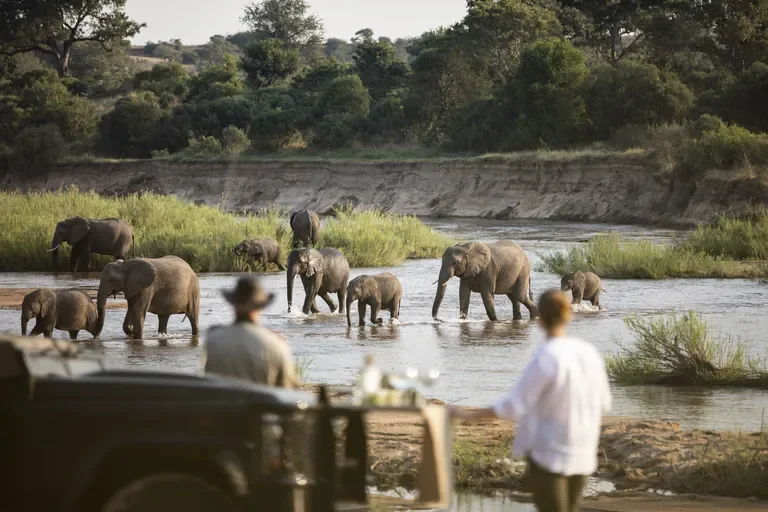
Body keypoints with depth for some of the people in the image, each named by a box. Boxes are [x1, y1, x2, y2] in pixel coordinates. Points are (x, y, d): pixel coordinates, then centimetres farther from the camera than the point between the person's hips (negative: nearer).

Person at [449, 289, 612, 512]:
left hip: (547, 454, -6)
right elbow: (603, 405, 10)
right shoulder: (588, 352, 0)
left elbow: (513, 406, -18)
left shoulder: (545, 358, -19)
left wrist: (468, 415, -8)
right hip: (581, 456, 6)